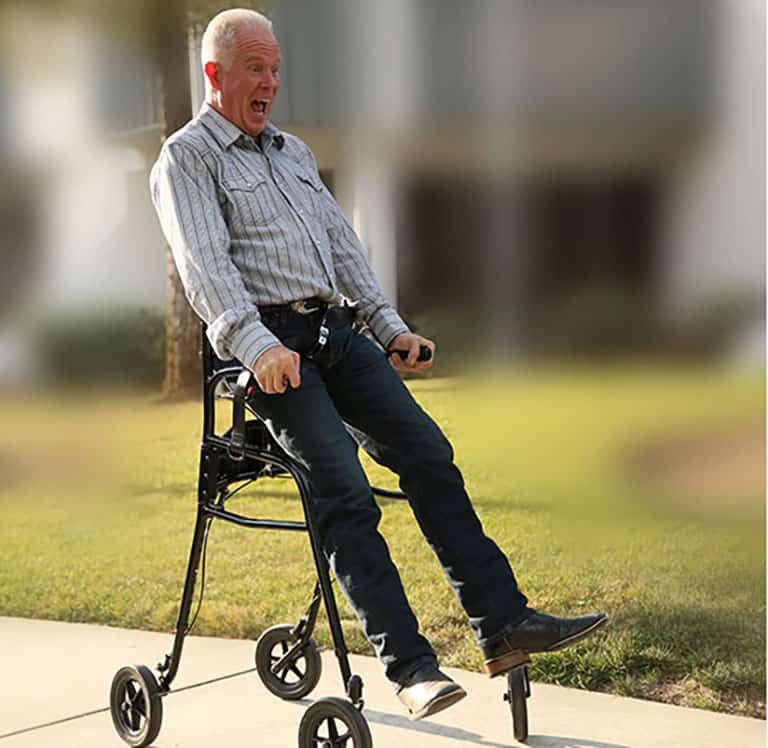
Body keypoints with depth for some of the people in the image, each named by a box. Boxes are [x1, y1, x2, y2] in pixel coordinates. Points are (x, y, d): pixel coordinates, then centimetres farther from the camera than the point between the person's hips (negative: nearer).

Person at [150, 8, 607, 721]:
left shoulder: (294, 151, 26)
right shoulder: (186, 159, 2)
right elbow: (205, 265, -13)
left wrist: (391, 327, 14)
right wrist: (256, 344, -28)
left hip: (335, 328, 6)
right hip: (268, 343, -6)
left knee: (428, 453, -10)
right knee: (344, 492, -20)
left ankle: (503, 622, -10)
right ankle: (408, 662, -18)